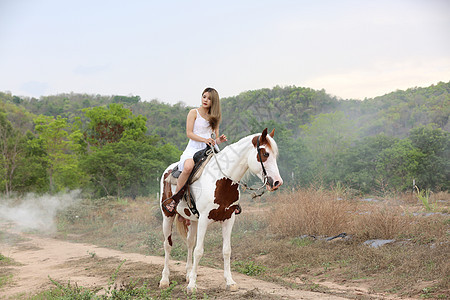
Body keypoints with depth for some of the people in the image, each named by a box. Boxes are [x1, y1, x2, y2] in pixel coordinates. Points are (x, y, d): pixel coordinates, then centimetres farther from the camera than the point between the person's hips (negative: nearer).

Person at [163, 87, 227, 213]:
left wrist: (219, 140, -6)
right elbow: (189, 133, -5)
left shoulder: (214, 117, 18)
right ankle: (175, 198, -22)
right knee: (188, 167, -37)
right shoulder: (194, 113, 5)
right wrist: (204, 139, -20)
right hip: (193, 149, -5)